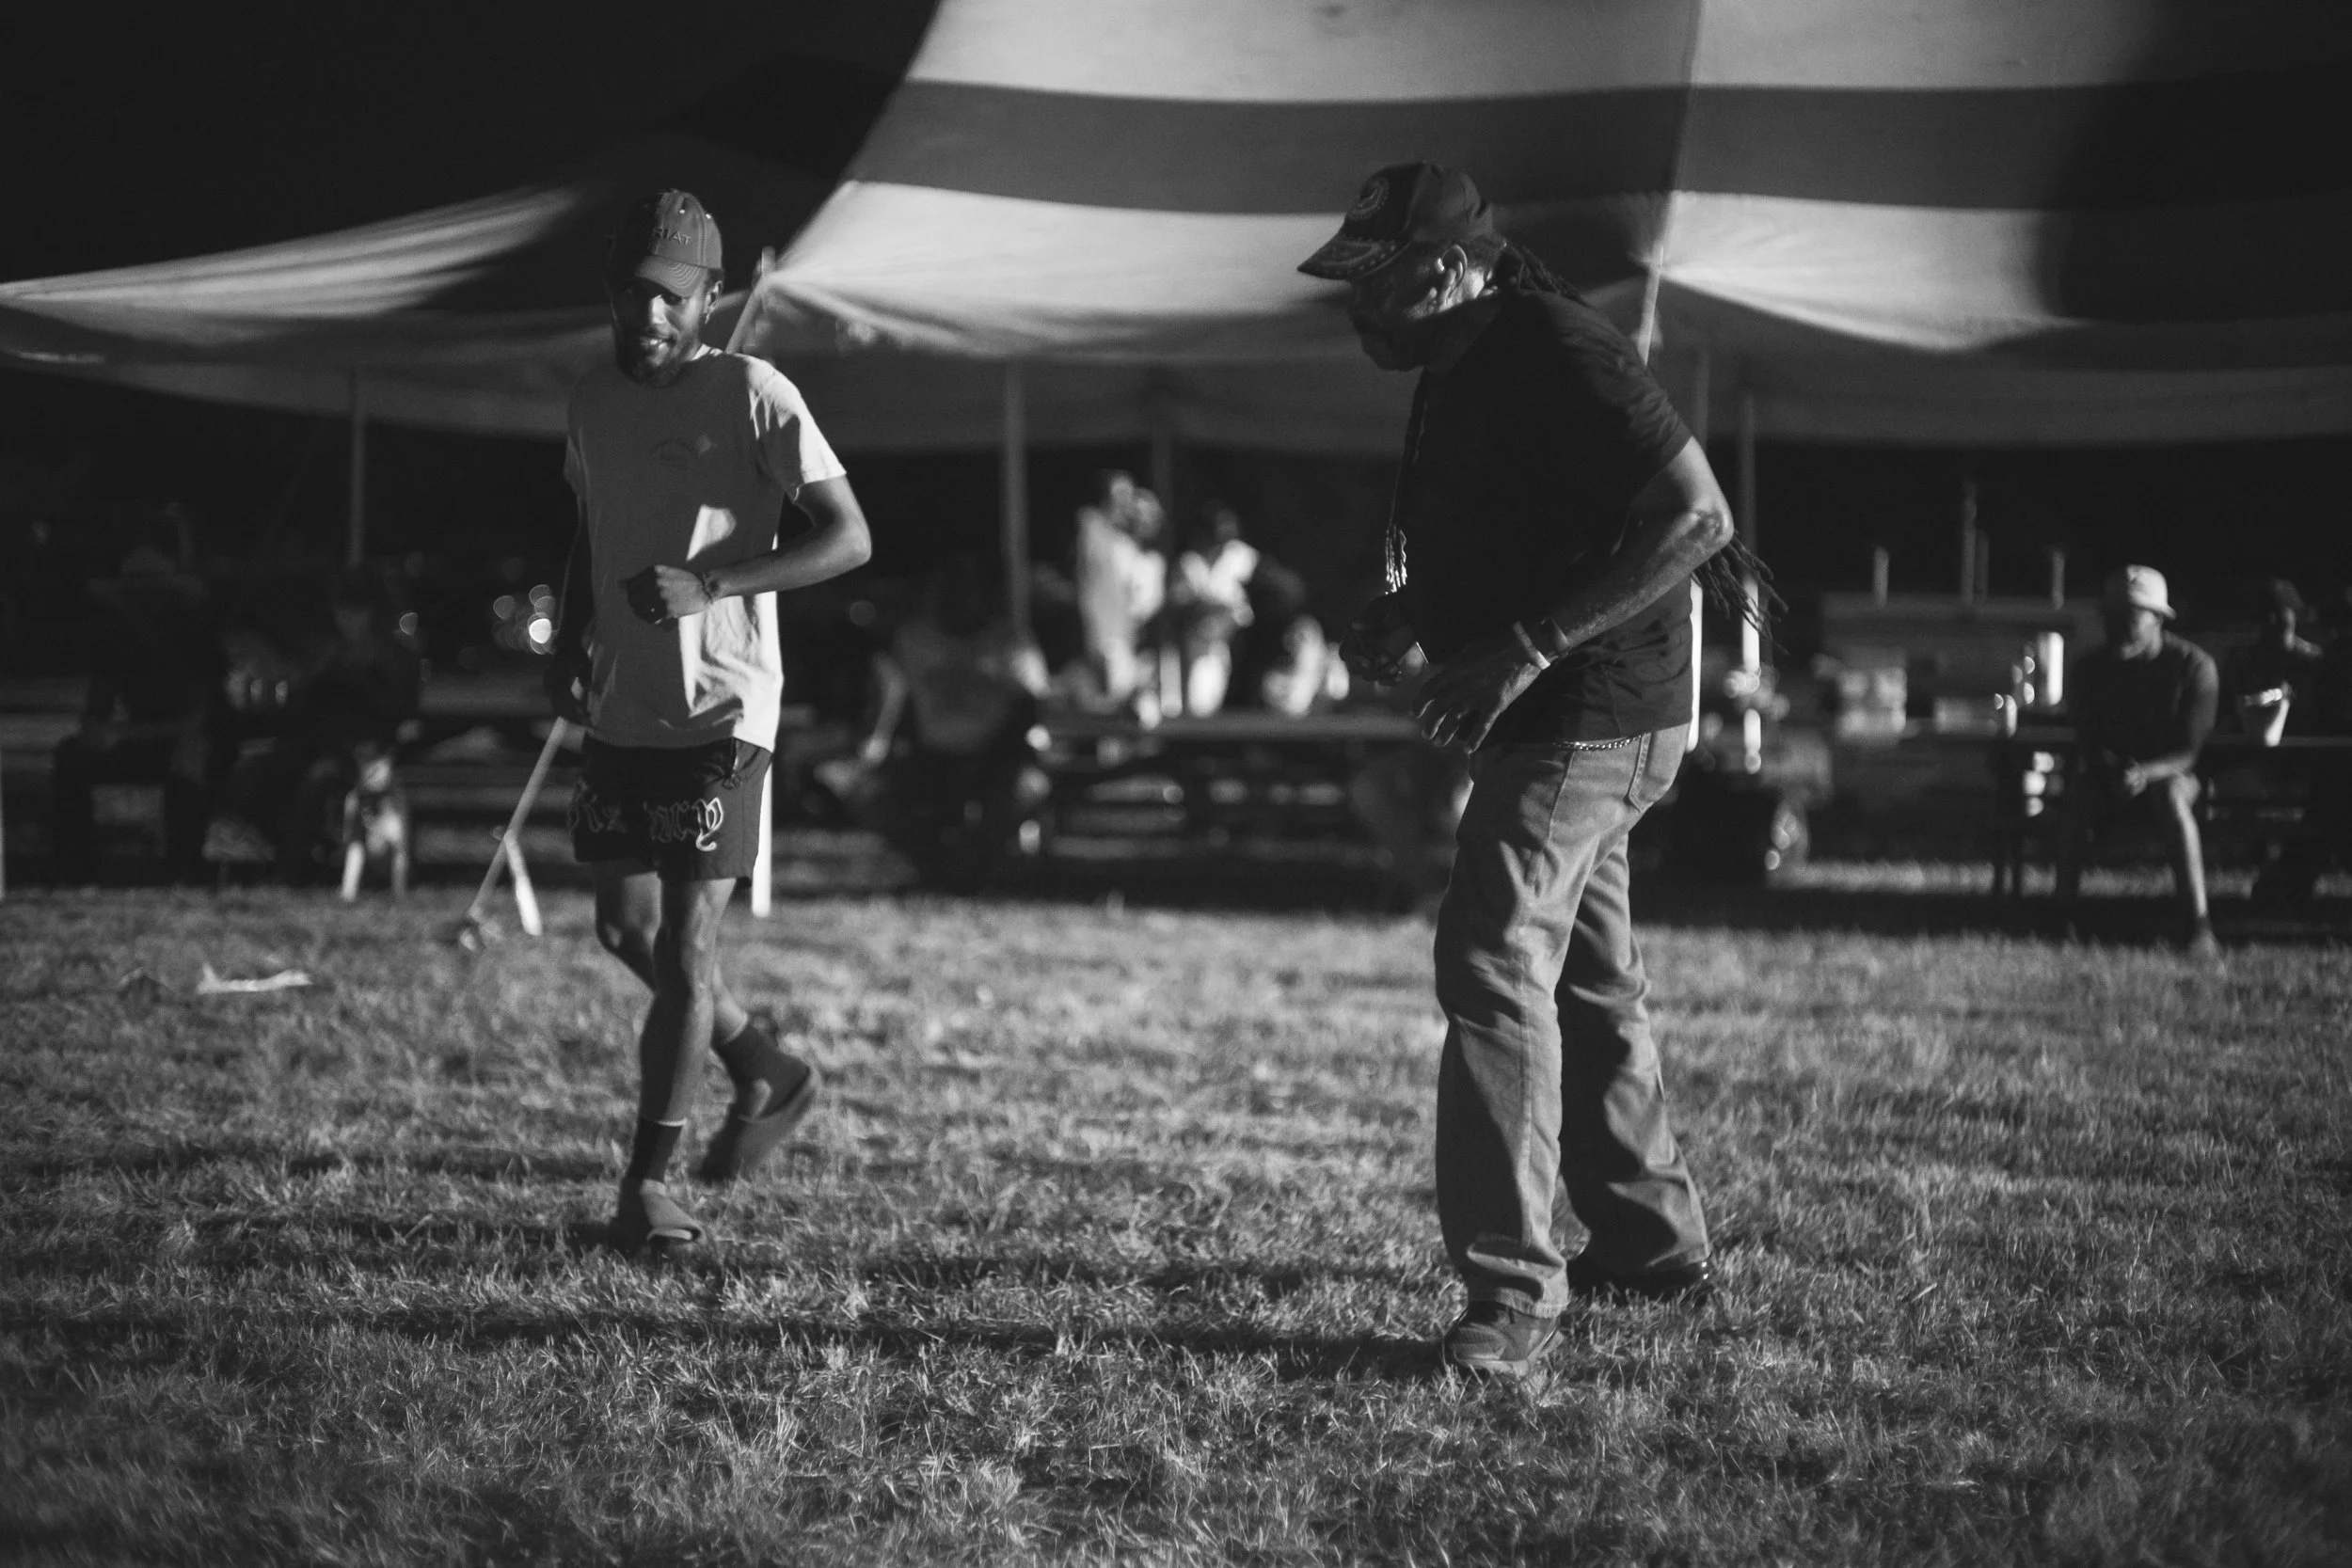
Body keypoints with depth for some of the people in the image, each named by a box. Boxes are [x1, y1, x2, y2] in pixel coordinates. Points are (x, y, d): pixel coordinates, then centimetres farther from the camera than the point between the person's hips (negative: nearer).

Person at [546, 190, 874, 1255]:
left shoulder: (754, 396, -10)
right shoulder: (592, 400, 8)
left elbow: (849, 538, -14)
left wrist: (708, 586, -23)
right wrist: (568, 644, 6)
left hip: (720, 709, -6)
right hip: (621, 708, 7)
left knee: (685, 944, -8)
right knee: (624, 928, 10)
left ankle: (648, 1184, 0)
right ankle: (767, 1075, 33)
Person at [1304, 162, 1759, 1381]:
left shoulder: (1559, 354, -19)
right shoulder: (1465, 369, 12)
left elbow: (1697, 518, -25)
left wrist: (1528, 646, -27)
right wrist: (1402, 618, 7)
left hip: (1586, 718, -11)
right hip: (1559, 722, 11)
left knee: (1495, 969, -16)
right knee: (1585, 981, 17)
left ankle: (1513, 1290, -15)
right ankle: (1652, 1244, 29)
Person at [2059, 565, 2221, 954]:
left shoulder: (2194, 665, -12)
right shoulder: (2091, 668, -4)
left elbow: (2188, 751, -15)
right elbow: (2088, 745, -3)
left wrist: (2145, 772, -35)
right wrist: (2115, 769, -27)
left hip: (2170, 773, -2)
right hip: (2108, 773, 2)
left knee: (2171, 794, -37)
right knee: (2079, 795, -33)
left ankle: (2197, 925, -43)